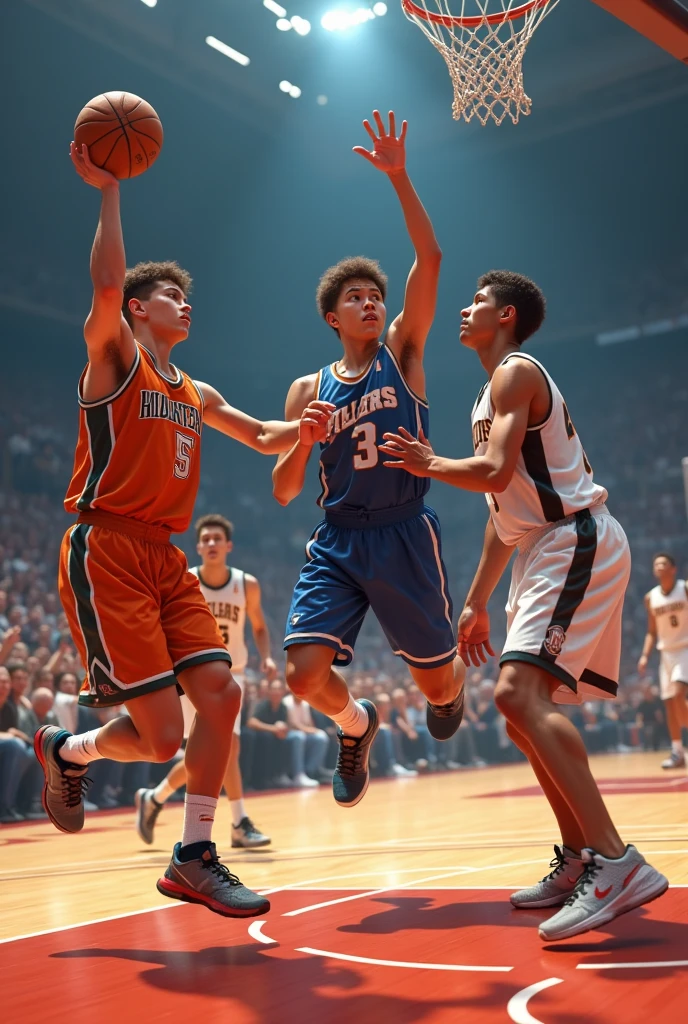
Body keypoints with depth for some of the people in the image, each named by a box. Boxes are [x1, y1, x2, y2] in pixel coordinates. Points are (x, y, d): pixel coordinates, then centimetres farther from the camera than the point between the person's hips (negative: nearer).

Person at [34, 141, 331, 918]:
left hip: (163, 557, 8)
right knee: (159, 734, -12)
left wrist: (302, 430, 7)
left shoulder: (195, 395, 21)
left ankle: (194, 859, 10)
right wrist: (108, 191, -18)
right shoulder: (114, 354, 0)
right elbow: (106, 283, -20)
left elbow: (263, 438, 28)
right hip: (105, 553, -7)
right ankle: (65, 750, 22)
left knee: (221, 694, -4)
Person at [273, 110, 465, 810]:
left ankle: (451, 688, 46)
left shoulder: (402, 352, 4)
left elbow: (429, 260, -10)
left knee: (437, 680, 5)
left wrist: (398, 177, -16)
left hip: (403, 535, -1)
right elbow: (283, 492, 5)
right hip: (337, 541, 2)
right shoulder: (308, 390, 8)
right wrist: (302, 442, -14)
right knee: (305, 675, -14)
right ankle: (354, 725, 21)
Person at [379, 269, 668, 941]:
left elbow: (495, 472, -22)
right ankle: (578, 861, 20)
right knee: (525, 708, 12)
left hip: (578, 544, -11)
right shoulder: (496, 392, 23)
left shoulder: (516, 372, -7)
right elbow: (504, 509, 24)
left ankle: (616, 863, -26)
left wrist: (430, 465, -3)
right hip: (548, 553, 11)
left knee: (520, 693, -24)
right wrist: (476, 601, 23)